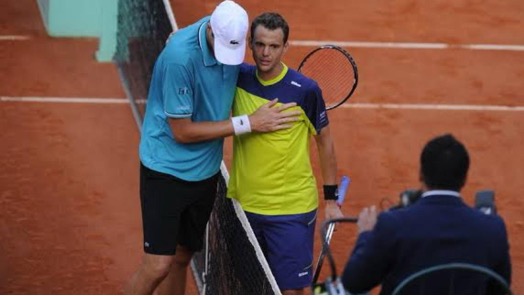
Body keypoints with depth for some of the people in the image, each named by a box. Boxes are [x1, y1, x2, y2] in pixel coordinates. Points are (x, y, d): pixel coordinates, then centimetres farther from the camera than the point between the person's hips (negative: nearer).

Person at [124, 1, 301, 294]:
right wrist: (248, 123, -19)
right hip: (167, 169, -7)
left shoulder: (233, 40, -6)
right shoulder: (180, 56, -27)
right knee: (158, 265, -11)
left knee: (181, 259, 14)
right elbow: (182, 132, -21)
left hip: (205, 171, 7)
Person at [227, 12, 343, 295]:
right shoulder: (239, 78, -2)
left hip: (291, 210, -4)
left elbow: (325, 142, 0)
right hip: (244, 205, 4)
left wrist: (331, 199, 1)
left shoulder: (305, 90, -11)